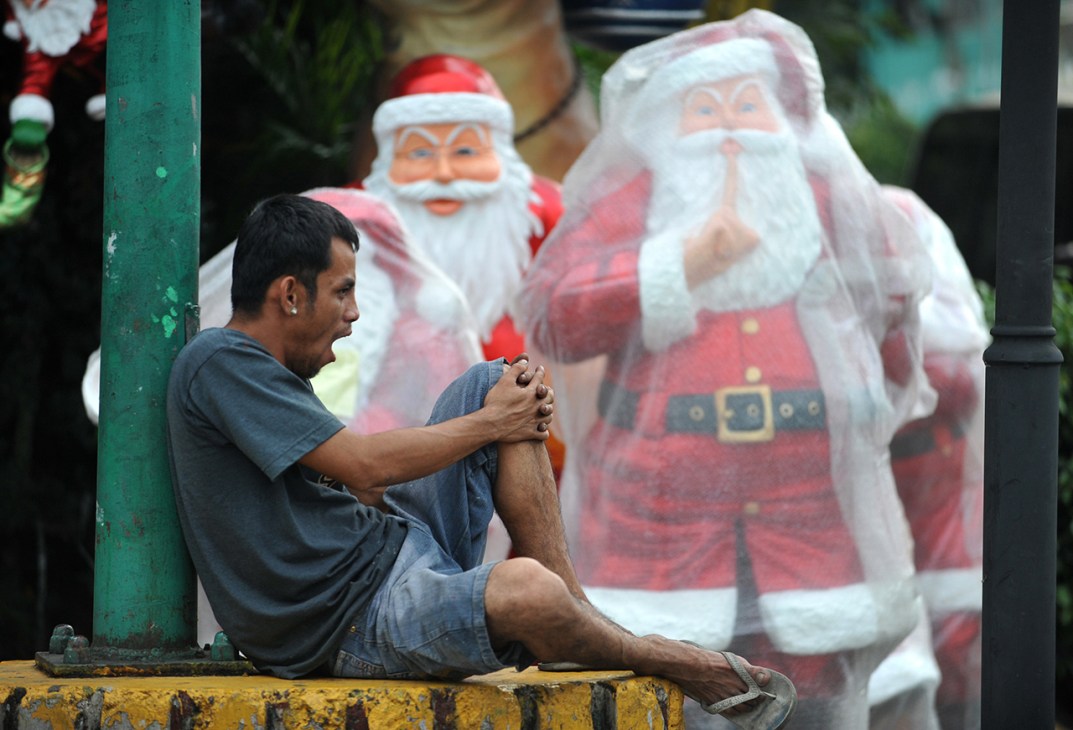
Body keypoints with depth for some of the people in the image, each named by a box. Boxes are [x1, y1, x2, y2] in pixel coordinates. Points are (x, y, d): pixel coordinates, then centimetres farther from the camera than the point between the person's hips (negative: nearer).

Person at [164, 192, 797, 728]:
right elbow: (366, 466, -20)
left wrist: (511, 412, 2)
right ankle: (677, 665, -6)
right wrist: (489, 425, -6)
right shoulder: (218, 363, -15)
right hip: (349, 624, -10)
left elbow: (358, 486, 14)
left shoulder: (269, 372, 17)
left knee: (498, 383, 8)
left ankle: (575, 609, 0)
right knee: (525, 588, -38)